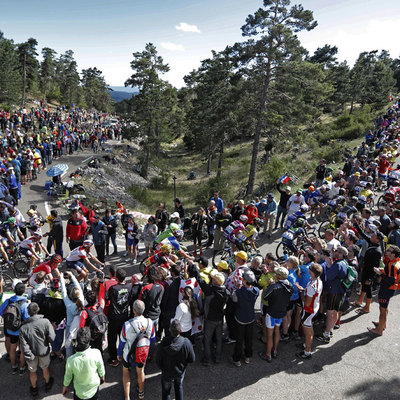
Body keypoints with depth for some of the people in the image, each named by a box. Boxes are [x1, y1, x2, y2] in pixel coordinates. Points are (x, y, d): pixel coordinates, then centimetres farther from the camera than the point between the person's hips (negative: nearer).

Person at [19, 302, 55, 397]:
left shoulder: (23, 327, -21)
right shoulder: (45, 322, -26)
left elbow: (24, 346, -20)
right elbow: (51, 338, -21)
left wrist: (29, 357, -12)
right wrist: (52, 328, -4)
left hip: (32, 353, 0)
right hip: (44, 351, 0)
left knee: (32, 371, 25)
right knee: (45, 368, 27)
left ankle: (34, 389, 46)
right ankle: (47, 384, 50)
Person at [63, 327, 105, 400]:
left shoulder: (71, 360, -30)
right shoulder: (96, 353, -32)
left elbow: (68, 377, -11)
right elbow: (101, 370, -13)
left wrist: (65, 387, 11)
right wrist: (102, 377, 10)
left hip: (79, 391, 0)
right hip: (94, 388, 0)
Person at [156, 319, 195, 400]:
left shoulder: (164, 343, -32)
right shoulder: (186, 343, -31)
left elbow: (158, 360, -19)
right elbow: (192, 359, -17)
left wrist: (162, 368, 2)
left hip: (167, 373, -1)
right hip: (180, 371, 1)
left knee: (166, 391, 25)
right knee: (179, 387, 32)